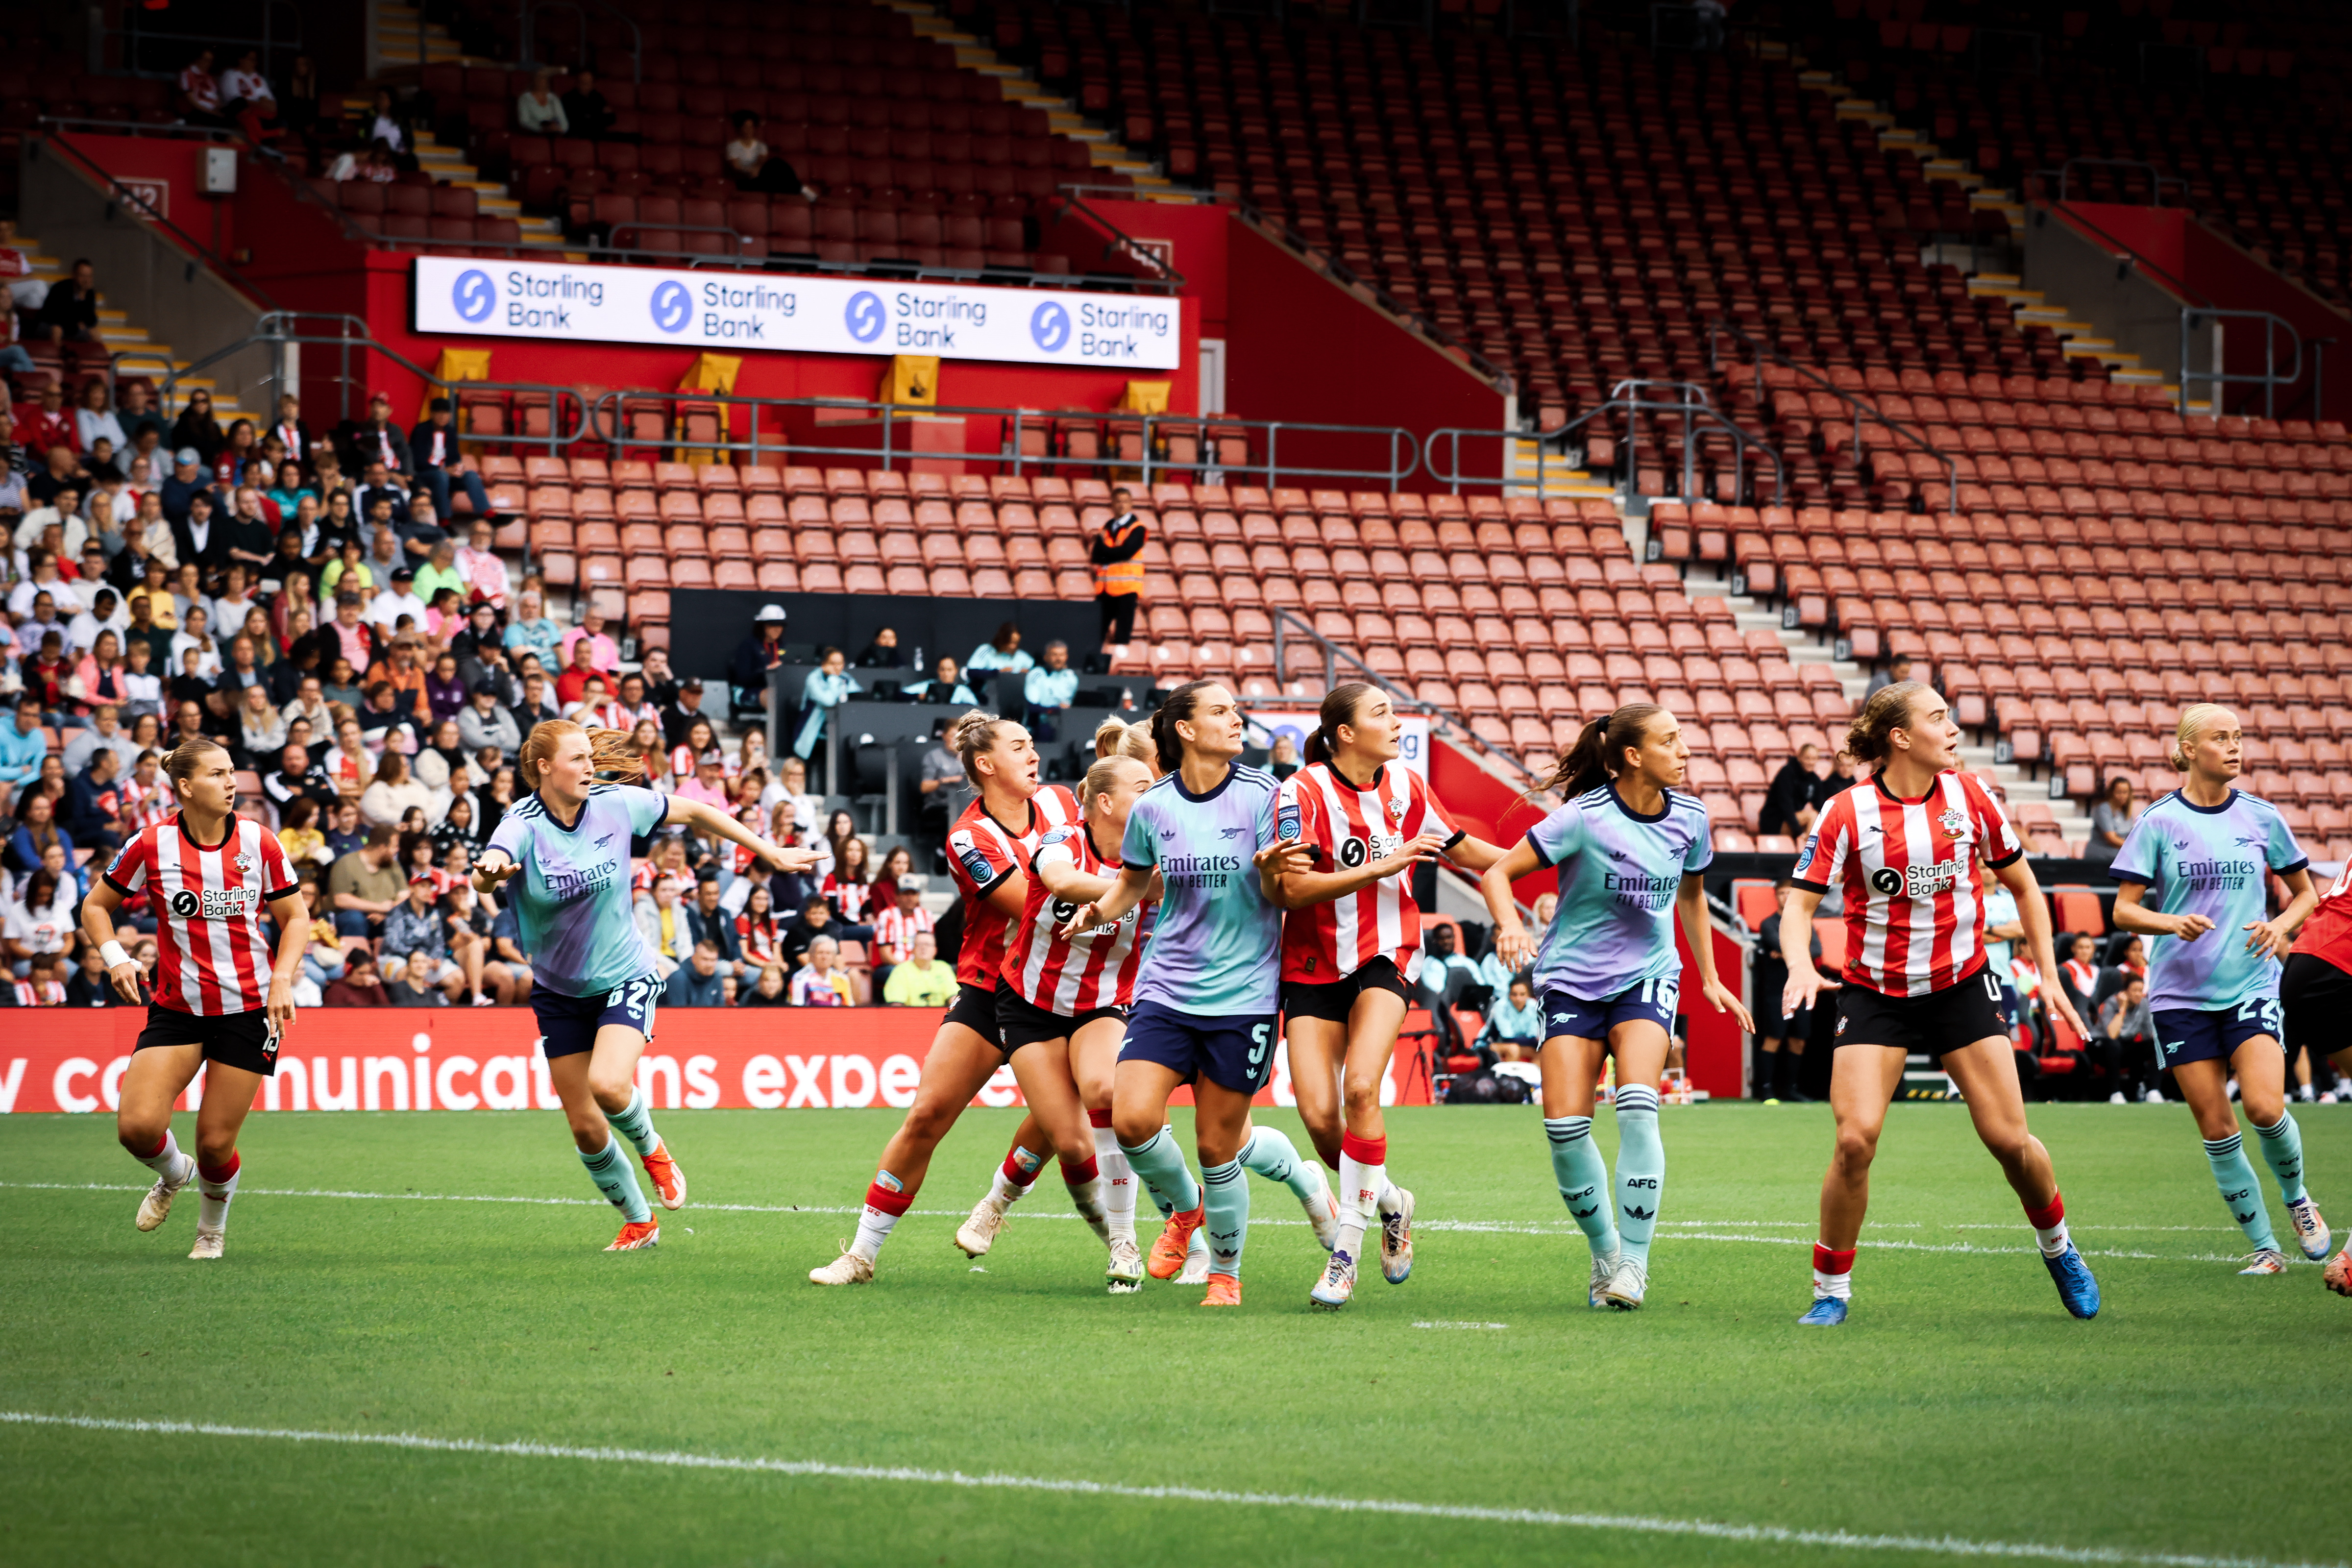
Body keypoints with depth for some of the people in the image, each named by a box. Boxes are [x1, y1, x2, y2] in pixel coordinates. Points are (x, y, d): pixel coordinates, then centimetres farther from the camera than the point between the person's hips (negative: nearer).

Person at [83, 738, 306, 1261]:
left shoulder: (258, 842, -4)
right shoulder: (152, 845, -7)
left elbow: (295, 918, 6)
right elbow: (96, 905, 7)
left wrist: (283, 979, -9)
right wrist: (114, 957, -10)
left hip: (249, 1007, 0)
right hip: (176, 1006, 0)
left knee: (215, 1142, -2)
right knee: (137, 1125, -15)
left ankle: (213, 1228, 30)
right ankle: (172, 1175, 22)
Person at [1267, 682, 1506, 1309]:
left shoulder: (1406, 787, 3)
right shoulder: (1302, 792, -11)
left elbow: (1462, 850, 20)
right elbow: (1291, 889, -21)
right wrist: (1383, 865, -23)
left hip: (1385, 958, 1)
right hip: (1313, 967, -1)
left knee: (1360, 1089, -22)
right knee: (1319, 1116, -11)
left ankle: (1346, 1255, -14)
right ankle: (1388, 1202, 20)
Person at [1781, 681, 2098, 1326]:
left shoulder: (1969, 798, -2)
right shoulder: (1847, 813, -10)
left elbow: (2024, 886, 11)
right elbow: (1799, 906, -9)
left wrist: (2049, 976, 6)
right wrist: (1801, 966, -29)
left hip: (1962, 985, 2)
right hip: (1875, 994, -2)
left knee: (2009, 1138, -3)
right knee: (1856, 1140, -16)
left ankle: (2058, 1247, 27)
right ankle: (1831, 1290, 0)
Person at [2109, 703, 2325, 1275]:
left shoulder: (2261, 818, 5)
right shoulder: (2158, 822, -1)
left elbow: (2305, 891, 17)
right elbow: (2124, 910, -2)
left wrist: (2283, 926, -4)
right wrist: (2171, 923, -22)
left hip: (2251, 985, 0)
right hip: (2180, 993, 0)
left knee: (2265, 1106, -18)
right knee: (2216, 1129, -3)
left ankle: (2297, 1199, 11)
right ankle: (2264, 1246, 9)